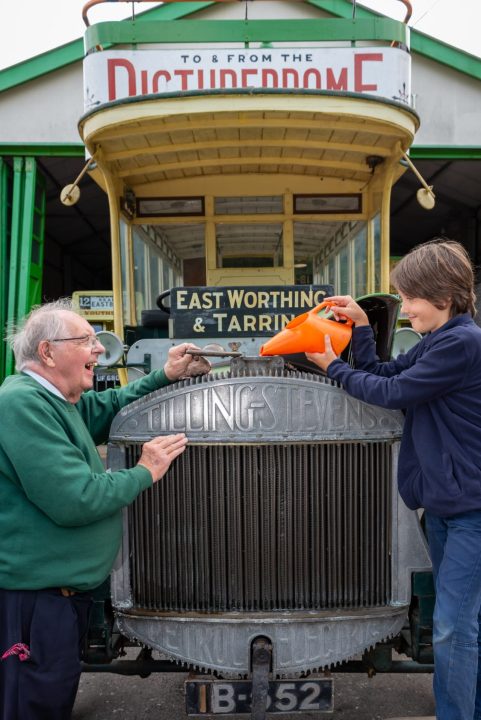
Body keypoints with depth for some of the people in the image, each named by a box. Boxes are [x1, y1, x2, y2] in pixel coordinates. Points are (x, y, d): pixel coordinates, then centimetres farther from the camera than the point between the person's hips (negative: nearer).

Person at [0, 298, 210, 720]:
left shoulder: (58, 401, 9)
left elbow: (114, 408, 24)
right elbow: (74, 500, -28)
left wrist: (166, 377, 9)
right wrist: (144, 473, -13)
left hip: (65, 591, 10)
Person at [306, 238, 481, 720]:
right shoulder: (438, 341, 12)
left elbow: (392, 392, -17)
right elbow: (383, 373, 11)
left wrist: (333, 368, -5)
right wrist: (360, 326, 2)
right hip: (442, 500, 10)